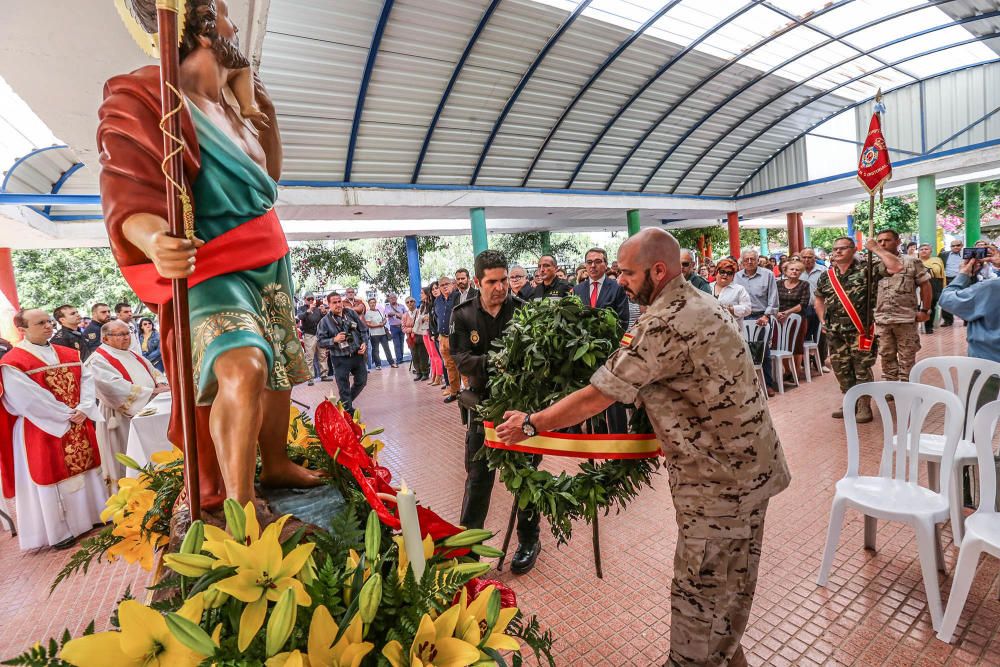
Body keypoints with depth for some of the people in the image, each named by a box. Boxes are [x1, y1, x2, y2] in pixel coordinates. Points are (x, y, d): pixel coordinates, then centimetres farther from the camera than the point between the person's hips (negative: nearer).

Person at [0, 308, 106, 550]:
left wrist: (83, 409, -14)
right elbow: (30, 400, -17)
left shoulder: (70, 354, 7)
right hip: (43, 431, -5)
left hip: (79, 425, 5)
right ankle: (59, 531, 17)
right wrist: (67, 415, -14)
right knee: (52, 476, 4)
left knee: (83, 469, 14)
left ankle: (90, 515, 29)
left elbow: (86, 379, 1)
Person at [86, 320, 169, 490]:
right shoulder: (98, 360, -8)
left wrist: (161, 384, -9)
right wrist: (152, 391, -22)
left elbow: (153, 371, 14)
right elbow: (116, 387, -21)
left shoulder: (134, 356, 16)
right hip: (122, 419, -7)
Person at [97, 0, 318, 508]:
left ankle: (276, 464, 37)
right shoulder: (142, 96, -11)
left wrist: (263, 103, 21)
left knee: (279, 369, 16)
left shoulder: (228, 106, 14)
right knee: (242, 369, -32)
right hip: (211, 269, -8)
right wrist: (152, 239, -45)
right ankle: (239, 504, -14)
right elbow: (126, 195, -23)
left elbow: (270, 176, 26)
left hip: (269, 263, 9)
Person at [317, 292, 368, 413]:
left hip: (357, 354, 4)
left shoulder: (351, 313, 1)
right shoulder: (325, 321, -8)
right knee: (344, 388, 3)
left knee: (361, 381, 16)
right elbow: (320, 341, -7)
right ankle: (348, 410, 18)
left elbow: (362, 330, 10)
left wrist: (364, 343, -4)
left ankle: (344, 402, 38)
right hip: (340, 359, -4)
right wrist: (334, 340, -22)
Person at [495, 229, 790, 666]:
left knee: (700, 586, 9)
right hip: (749, 462, 10)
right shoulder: (702, 302, 5)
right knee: (732, 574, 26)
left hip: (718, 477, -10)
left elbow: (593, 400, -24)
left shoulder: (662, 325, -27)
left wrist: (530, 424, -12)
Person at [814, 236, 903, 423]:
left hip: (860, 330, -5)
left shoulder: (866, 269, -5)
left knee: (862, 369, 2)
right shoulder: (827, 275, 8)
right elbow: (818, 299, 22)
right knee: (841, 369, 12)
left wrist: (876, 249, -15)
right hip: (836, 332, 5)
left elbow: (896, 267, -20)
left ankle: (864, 406, 16)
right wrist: (823, 321, 13)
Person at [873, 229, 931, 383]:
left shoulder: (912, 262, -3)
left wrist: (925, 310, -6)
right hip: (881, 320, 3)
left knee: (907, 358, 7)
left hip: (906, 319, -3)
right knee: (886, 357, 12)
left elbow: (925, 286, -2)